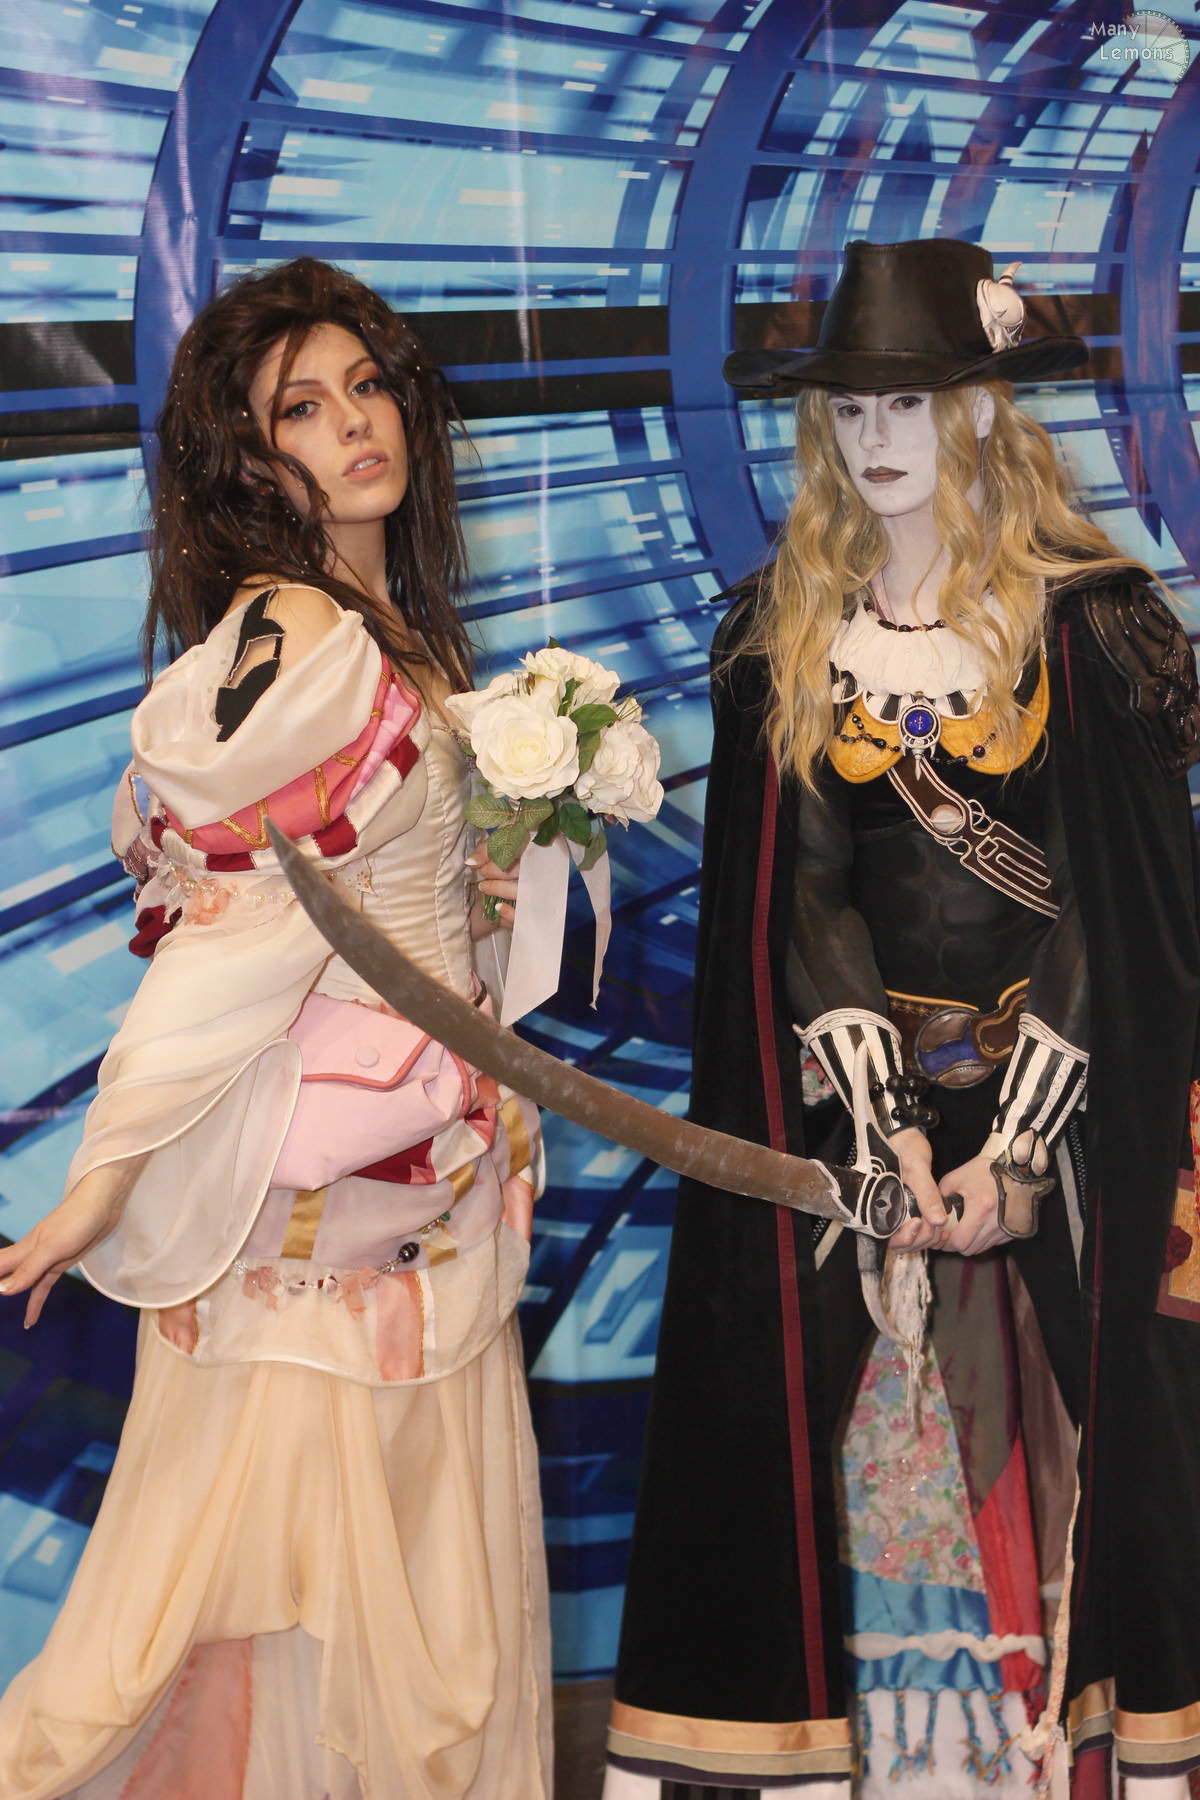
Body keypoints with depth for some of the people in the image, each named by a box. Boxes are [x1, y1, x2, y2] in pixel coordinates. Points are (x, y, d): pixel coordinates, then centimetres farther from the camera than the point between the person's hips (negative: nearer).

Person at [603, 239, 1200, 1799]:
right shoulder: (786, 634, 5)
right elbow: (794, 894, 0)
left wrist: (1012, 1148, -13)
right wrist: (887, 1126, -12)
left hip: (1061, 1093, -1)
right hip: (849, 1088, 2)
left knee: (1066, 1424, 2)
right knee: (843, 1425, 1)